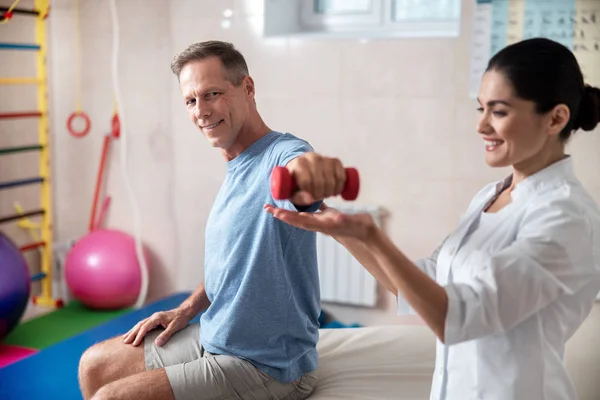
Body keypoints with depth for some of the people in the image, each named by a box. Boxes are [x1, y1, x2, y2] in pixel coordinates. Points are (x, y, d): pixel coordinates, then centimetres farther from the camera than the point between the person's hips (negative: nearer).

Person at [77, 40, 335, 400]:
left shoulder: (280, 154, -22)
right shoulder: (236, 170, 7)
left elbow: (305, 184, -48)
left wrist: (309, 168, -71)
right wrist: (187, 310, 9)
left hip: (265, 367, -9)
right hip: (214, 338, 9)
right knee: (95, 365, 17)